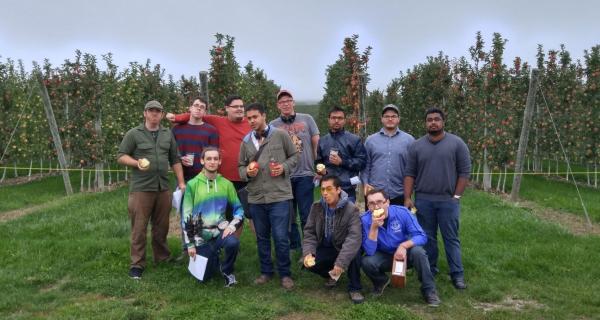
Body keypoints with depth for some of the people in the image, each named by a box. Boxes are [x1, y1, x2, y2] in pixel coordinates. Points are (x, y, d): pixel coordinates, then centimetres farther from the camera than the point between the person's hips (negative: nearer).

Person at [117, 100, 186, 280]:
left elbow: (175, 160, 15)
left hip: (163, 188, 4)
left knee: (162, 226, 12)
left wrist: (181, 182, 10)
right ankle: (137, 264, 8)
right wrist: (137, 163, -18)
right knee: (139, 228, -1)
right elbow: (121, 157, 0)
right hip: (141, 188, -4)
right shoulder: (134, 134, 0)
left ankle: (162, 257, 26)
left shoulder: (168, 134, 13)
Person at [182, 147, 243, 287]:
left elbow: (239, 208, 5)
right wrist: (190, 244, -7)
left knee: (233, 243, -33)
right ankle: (213, 256, 37)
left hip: (220, 230, 1)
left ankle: (227, 270, -2)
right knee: (205, 276, 2)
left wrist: (233, 225, -15)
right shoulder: (192, 185, -7)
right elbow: (187, 216, -5)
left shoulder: (226, 184, -1)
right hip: (201, 234, 0)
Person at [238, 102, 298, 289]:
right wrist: (247, 172, -6)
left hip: (279, 195, -4)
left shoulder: (280, 135, -2)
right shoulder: (246, 141, 8)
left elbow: (294, 155, 6)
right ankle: (266, 272, 29)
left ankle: (285, 274, 14)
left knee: (281, 237, -4)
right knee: (262, 237, 14)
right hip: (256, 197, 4)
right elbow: (241, 166, 16)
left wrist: (284, 167, -11)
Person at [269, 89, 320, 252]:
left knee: (307, 215, 3)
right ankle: (293, 247, 24)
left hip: (305, 175, -1)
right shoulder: (273, 125, 4)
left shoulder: (307, 119, 4)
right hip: (283, 176, 1)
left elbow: (317, 144, 5)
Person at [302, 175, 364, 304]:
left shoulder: (351, 209, -23)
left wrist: (341, 262, -42)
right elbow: (309, 232, -4)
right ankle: (331, 274, 13)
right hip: (325, 248, 4)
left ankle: (354, 289, -10)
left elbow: (354, 237, -33)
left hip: (344, 248, -4)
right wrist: (308, 253, -23)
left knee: (354, 253, -36)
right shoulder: (316, 207, -9)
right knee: (309, 263, -22)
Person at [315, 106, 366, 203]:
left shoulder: (354, 140, 4)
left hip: (347, 190, -3)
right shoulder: (322, 141, 15)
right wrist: (320, 170, -2)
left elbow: (362, 161, -3)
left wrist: (342, 162, -12)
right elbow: (317, 161, 19)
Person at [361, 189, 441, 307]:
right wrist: (374, 227, -38)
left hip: (405, 254, 0)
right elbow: (369, 251, -27)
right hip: (383, 256, 1)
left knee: (418, 252, -31)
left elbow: (421, 236, -19)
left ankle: (429, 290, -10)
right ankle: (381, 281, 7)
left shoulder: (402, 212, -20)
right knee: (367, 262, -28)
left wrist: (403, 245, -35)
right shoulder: (365, 219, -21)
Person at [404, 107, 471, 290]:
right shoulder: (416, 146, 4)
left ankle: (457, 274, 11)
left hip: (448, 200, -2)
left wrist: (456, 196, -6)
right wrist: (407, 198, -4)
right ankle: (430, 270, 23)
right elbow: (410, 174, 4)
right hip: (423, 200, 2)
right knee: (427, 238, 11)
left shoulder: (457, 143, -1)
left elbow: (465, 171, -1)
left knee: (451, 238, 3)